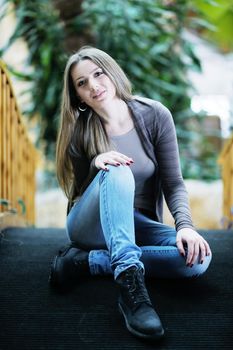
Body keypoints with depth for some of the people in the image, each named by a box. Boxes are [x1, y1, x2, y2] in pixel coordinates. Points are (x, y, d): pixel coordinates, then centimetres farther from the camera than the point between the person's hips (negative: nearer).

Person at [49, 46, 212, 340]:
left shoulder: (154, 115, -8)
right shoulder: (79, 131, -6)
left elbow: (173, 184, -9)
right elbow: (82, 191, -2)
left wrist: (185, 225, -27)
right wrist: (96, 164, -23)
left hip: (138, 226, 2)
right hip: (92, 226, -1)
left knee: (198, 257, -28)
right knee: (116, 171, -33)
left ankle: (87, 261, -25)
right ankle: (129, 282, -48)